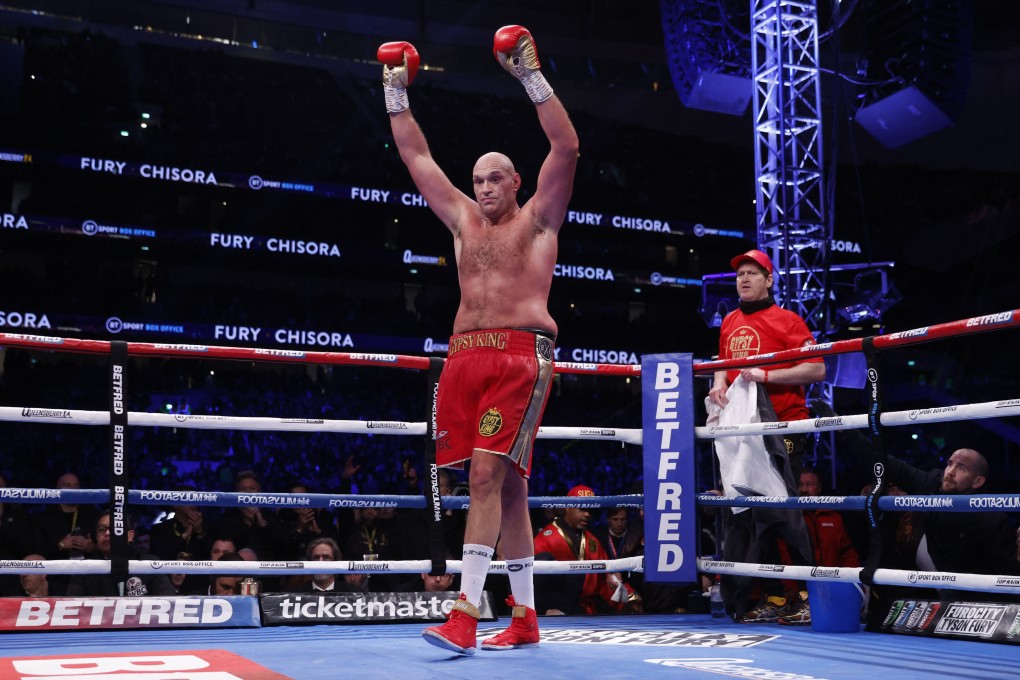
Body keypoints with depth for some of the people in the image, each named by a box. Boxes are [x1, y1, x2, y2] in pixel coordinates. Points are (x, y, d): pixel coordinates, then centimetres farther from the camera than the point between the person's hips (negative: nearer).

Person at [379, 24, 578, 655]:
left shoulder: (538, 218, 8)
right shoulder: (463, 219, 22)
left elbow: (567, 147, -4)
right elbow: (417, 156, 26)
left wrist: (532, 77, -7)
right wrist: (397, 94, 23)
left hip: (522, 353, -5)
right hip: (466, 355, 6)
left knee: (488, 472, -17)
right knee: (506, 484, 6)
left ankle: (466, 612, -19)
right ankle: (524, 617, 12)